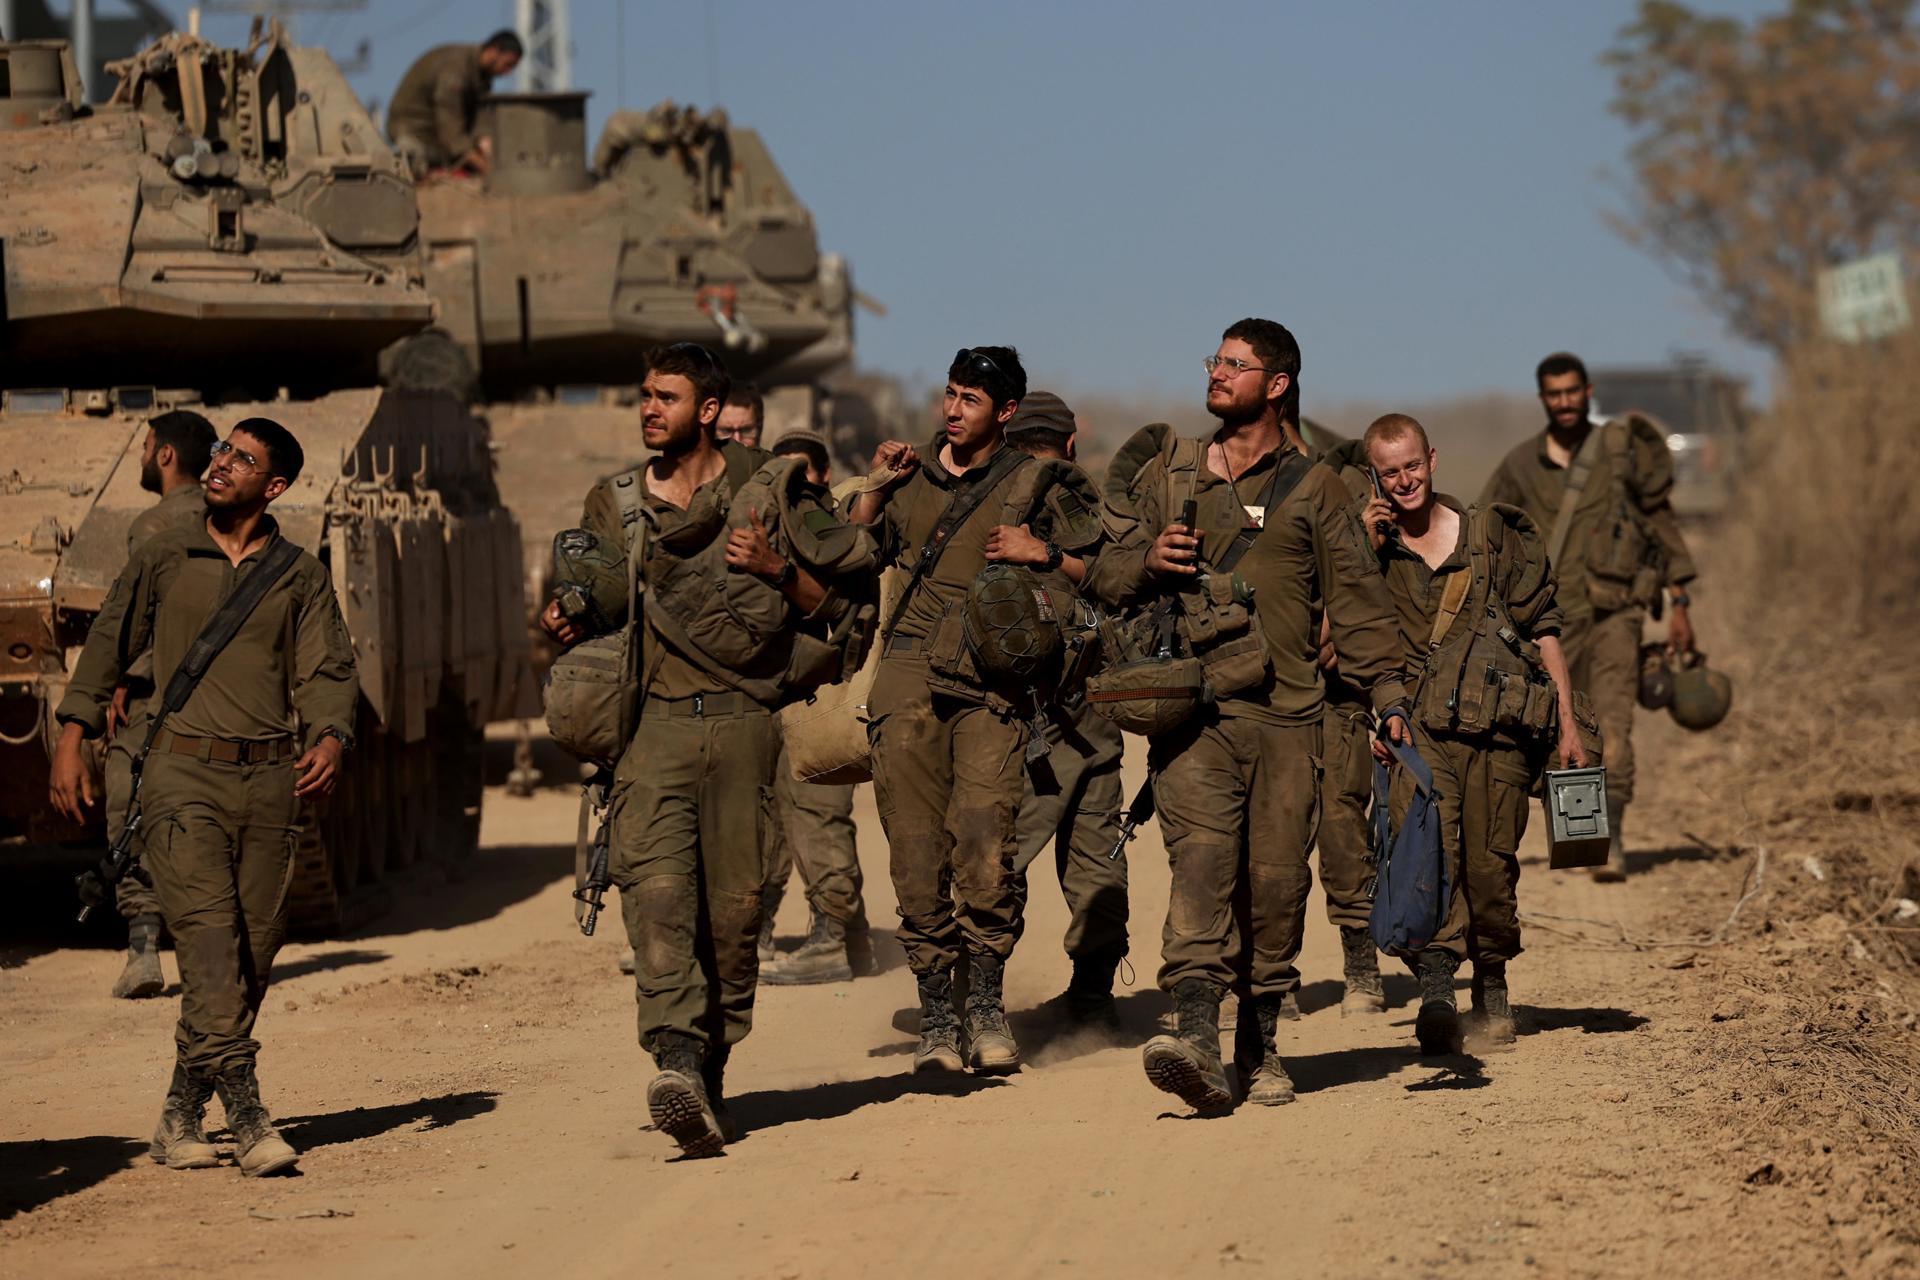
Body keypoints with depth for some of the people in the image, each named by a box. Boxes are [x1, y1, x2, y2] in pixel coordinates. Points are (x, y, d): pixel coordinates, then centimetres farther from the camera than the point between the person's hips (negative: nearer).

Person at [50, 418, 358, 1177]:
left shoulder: (301, 579, 10)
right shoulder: (164, 559, 9)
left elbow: (327, 673, 3)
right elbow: (109, 645, 14)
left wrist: (331, 739, -16)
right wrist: (72, 738, 6)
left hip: (271, 778, 2)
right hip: (185, 773, -2)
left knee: (253, 952, 2)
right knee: (208, 938, -16)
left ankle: (181, 1117, 12)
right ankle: (243, 1113, -23)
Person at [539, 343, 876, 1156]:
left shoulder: (765, 493, 7)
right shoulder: (614, 505, 14)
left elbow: (827, 606, 11)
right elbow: (594, 609, 19)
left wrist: (777, 570, -8)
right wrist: (560, 626, -3)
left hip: (742, 722, 0)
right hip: (654, 722, 0)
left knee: (734, 904, 2)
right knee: (656, 889, -19)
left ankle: (713, 1072, 17)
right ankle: (677, 1063, -30)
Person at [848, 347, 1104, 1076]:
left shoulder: (1037, 484, 8)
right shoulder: (915, 476, 18)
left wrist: (1042, 554, -4)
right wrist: (877, 487, 9)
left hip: (992, 685, -3)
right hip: (909, 679, 3)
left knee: (984, 839, -17)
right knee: (916, 852, -1)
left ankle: (987, 1004, -4)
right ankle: (936, 1016, 7)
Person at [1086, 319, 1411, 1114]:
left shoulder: (1312, 490, 11)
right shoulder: (1167, 474, 15)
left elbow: (1356, 598, 9)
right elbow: (1102, 575, 18)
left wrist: (1388, 692, -2)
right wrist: (1147, 562, -4)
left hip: (1285, 718, 0)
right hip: (1192, 712, 0)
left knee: (1276, 879, 2)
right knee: (1201, 862, -17)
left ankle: (1260, 1046, 16)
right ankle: (1196, 1036, -30)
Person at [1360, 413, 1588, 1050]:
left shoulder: (1496, 533, 9)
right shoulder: (1373, 548, 11)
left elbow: (1543, 630, 12)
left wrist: (1567, 722, 8)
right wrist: (1365, 549, -7)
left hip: (1499, 730, 0)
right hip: (1417, 728, 0)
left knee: (1491, 864, -1)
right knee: (1425, 851, -20)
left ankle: (1491, 980, 21)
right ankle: (1435, 981, -30)